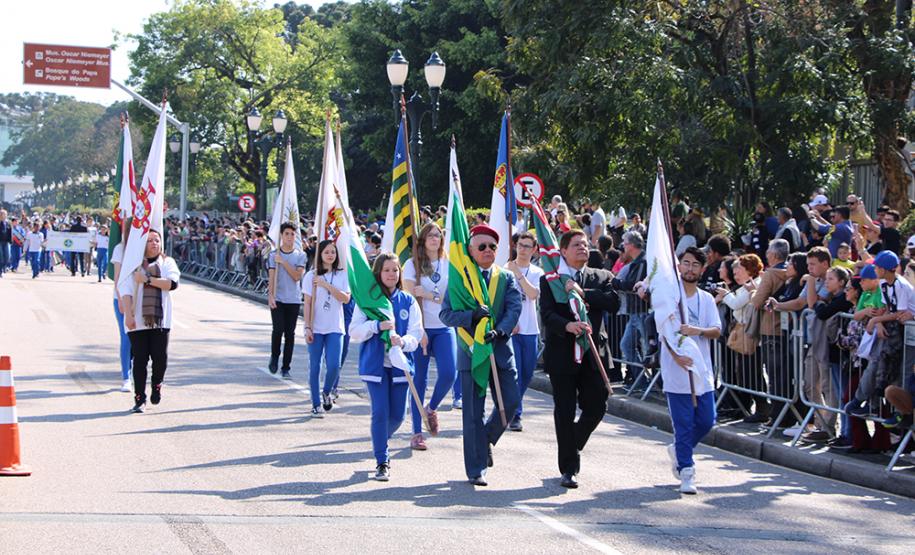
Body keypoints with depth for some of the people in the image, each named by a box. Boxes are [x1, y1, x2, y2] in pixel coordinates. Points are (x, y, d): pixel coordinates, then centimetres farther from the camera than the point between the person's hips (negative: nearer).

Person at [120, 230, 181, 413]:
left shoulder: (167, 262, 9)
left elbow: (172, 283, -8)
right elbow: (126, 290, -3)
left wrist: (147, 279, -13)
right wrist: (128, 315, -13)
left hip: (160, 320, 1)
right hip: (138, 320, -1)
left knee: (160, 358, -4)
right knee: (140, 359, -3)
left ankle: (157, 385, 25)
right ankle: (139, 399, 5)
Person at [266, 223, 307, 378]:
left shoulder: (300, 255, 4)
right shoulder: (273, 255, 3)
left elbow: (297, 276, -8)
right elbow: (271, 277, -3)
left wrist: (283, 262, -13)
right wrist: (271, 295, -14)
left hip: (293, 300, 1)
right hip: (277, 299, -1)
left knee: (290, 333, 1)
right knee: (278, 329, -14)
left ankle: (286, 367, 10)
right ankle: (274, 357, 13)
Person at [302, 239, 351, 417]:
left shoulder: (342, 275, 5)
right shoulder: (311, 276, 0)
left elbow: (346, 298, -7)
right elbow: (307, 304, -1)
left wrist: (326, 285, -14)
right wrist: (307, 327, -7)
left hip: (335, 328, 1)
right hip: (316, 328, -1)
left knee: (334, 365, -8)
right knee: (315, 366, 2)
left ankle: (326, 392, 20)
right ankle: (316, 404, 11)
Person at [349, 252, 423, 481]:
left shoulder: (408, 301, 4)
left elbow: (416, 334, -3)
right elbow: (354, 332, -5)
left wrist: (402, 341, -25)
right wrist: (378, 326, -21)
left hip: (399, 365, 2)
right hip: (375, 365, -2)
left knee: (398, 415, 6)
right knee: (380, 412, -8)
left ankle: (380, 444, 36)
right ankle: (382, 462, 3)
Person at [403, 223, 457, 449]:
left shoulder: (449, 265, 8)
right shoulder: (412, 264, 2)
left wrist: (428, 294, -11)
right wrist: (419, 331, -14)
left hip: (444, 328, 2)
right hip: (420, 328, -2)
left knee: (449, 373, -13)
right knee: (419, 379, -1)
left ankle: (431, 409, 17)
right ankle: (417, 432, 6)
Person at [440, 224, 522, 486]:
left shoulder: (506, 278, 9)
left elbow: (514, 308, -4)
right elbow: (446, 314, -4)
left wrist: (500, 330, -22)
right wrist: (472, 315, -21)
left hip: (501, 349, 3)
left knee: (510, 402, -2)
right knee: (473, 413, 0)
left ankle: (487, 440, 27)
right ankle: (476, 470, 7)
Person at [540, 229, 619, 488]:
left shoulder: (601, 278, 10)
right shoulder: (549, 280, 3)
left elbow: (614, 302, -7)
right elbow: (547, 314, -10)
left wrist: (583, 293, -15)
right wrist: (568, 326, -29)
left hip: (593, 353, 2)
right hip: (562, 353, -2)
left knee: (596, 407, 2)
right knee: (564, 412, 1)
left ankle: (573, 446, 31)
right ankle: (568, 469, 9)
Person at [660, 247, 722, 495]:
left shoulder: (706, 299, 11)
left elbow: (717, 331, 1)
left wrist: (697, 330, -21)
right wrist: (676, 355, -30)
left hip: (702, 371, 4)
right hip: (677, 371, -4)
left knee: (706, 421, 7)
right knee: (683, 423, -4)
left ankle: (678, 449, 32)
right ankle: (686, 473, 2)